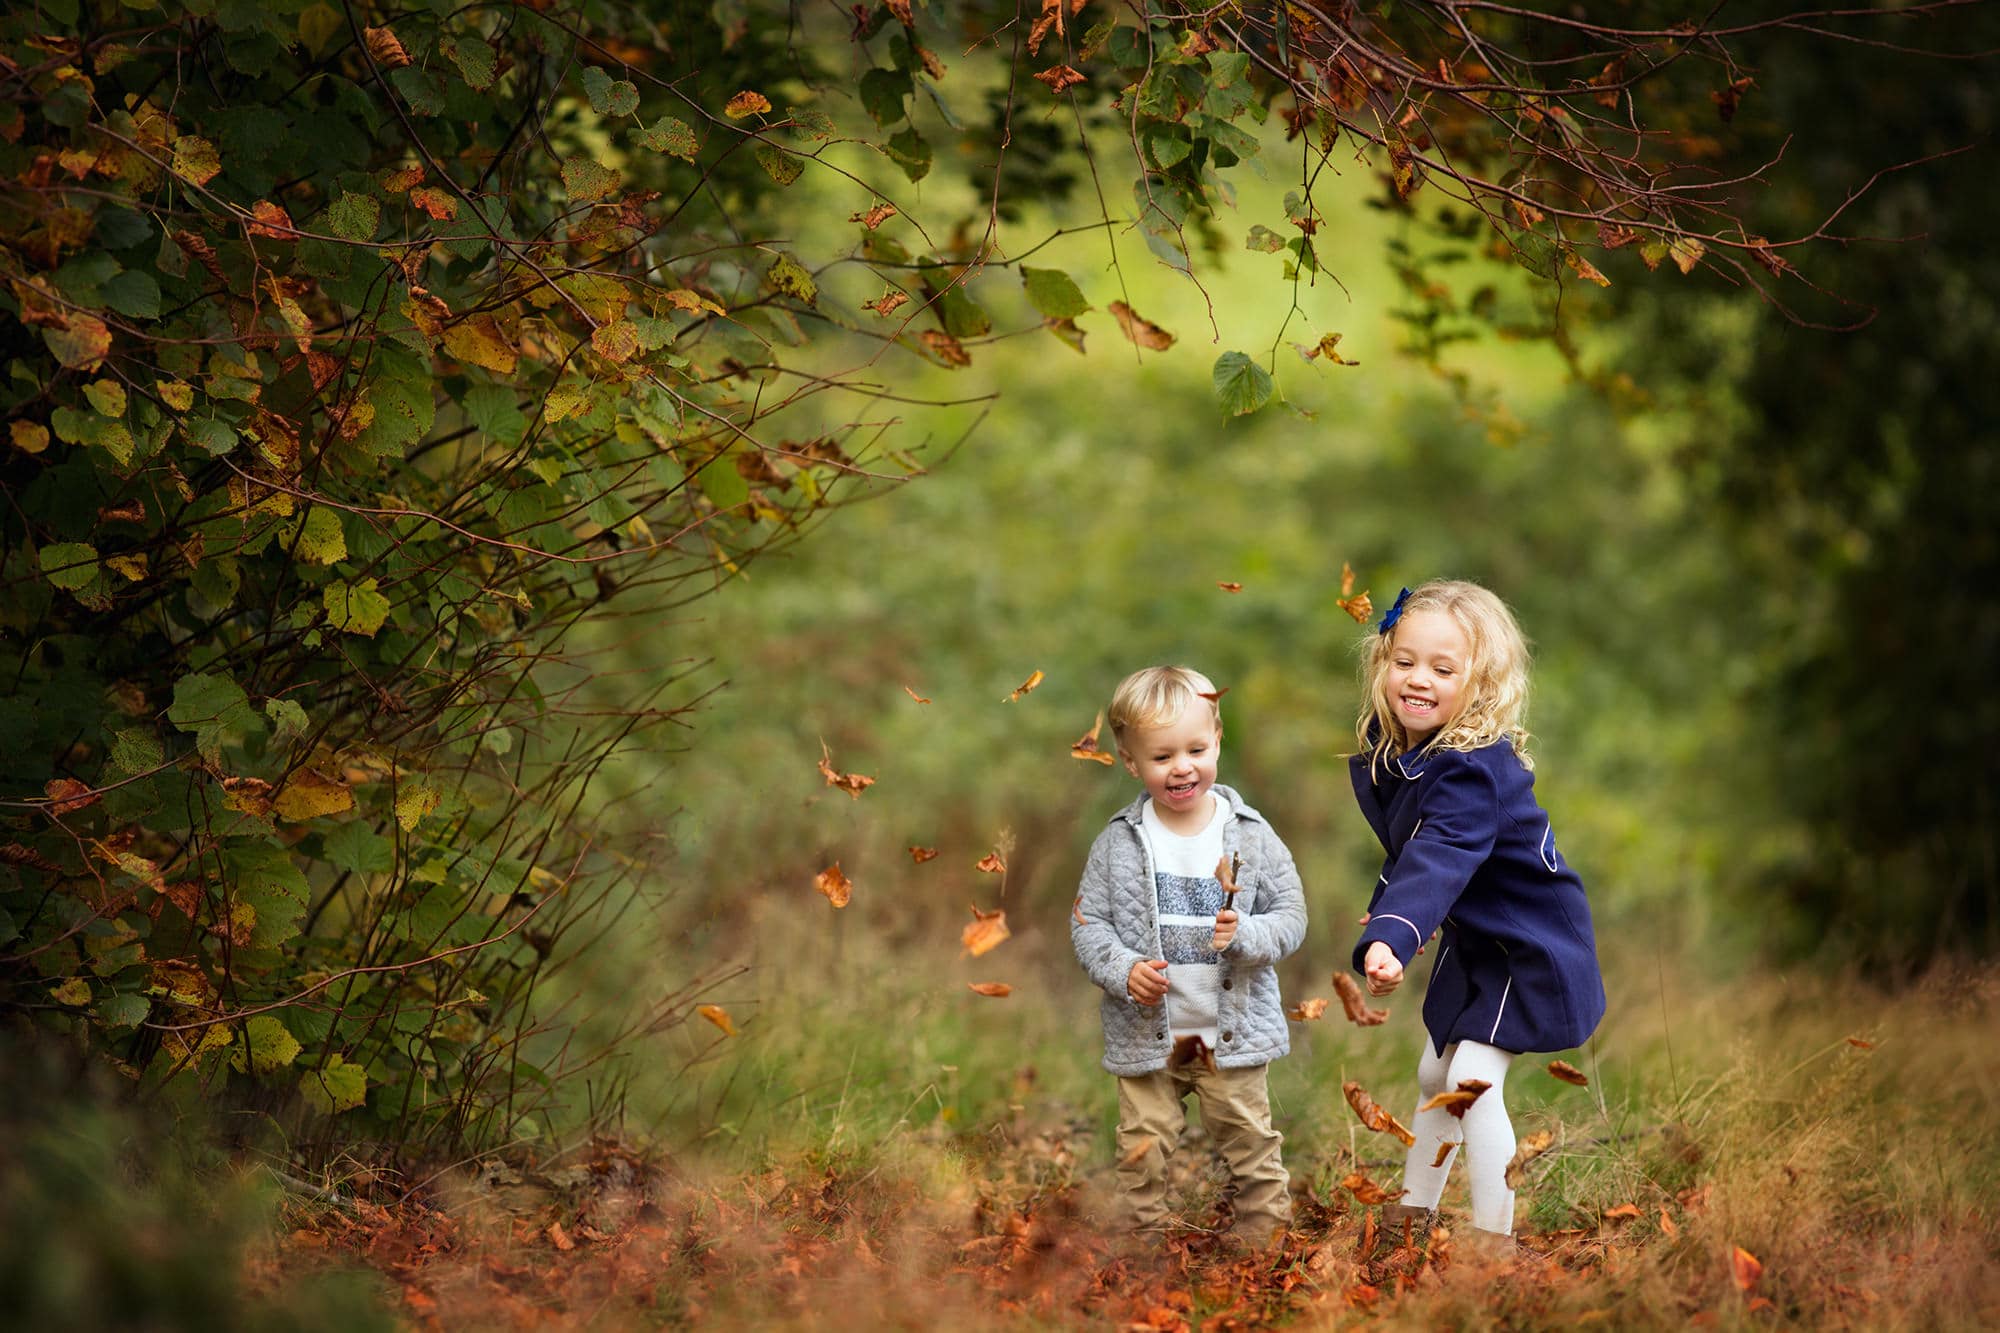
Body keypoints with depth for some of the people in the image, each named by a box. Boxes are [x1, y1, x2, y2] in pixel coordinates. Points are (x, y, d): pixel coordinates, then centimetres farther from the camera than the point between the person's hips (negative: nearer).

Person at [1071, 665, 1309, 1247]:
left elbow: (1291, 915, -1)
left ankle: (1266, 1232, 23)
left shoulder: (1251, 837, -4)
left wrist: (1246, 935, -21)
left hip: (1233, 1031, 0)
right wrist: (1123, 970, -17)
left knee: (1251, 1143, 8)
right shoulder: (1117, 844, -3)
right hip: (1146, 1034, 0)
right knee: (1143, 1153, 6)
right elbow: (1088, 922, 0)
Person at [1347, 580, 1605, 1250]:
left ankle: (1494, 1235, -5)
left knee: (1472, 1081, -15)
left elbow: (1438, 863, -48)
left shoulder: (1473, 771, -33)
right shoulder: (1387, 755, -7)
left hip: (1530, 947, -9)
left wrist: (1390, 938, -61)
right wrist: (1386, 912, 6)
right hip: (1472, 942, 9)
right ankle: (1414, 1207, 35)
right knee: (1434, 1073, 19)